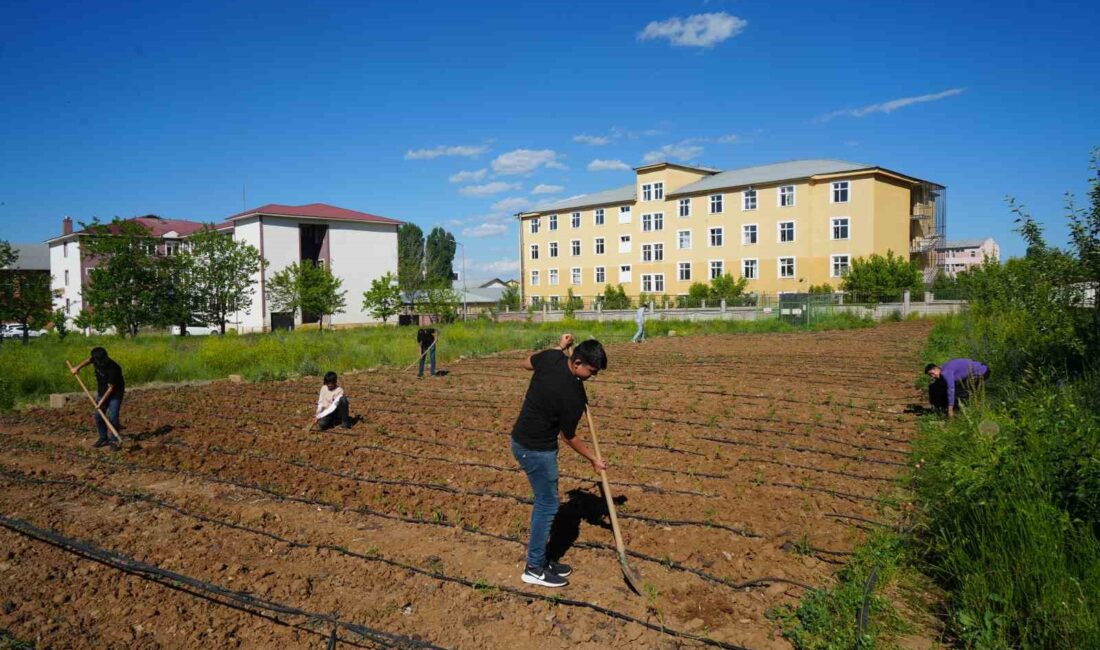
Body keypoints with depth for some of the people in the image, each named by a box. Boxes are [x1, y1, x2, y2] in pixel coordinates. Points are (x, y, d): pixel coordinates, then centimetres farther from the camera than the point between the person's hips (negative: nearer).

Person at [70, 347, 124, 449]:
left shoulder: (113, 369, -33)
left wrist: (102, 401, -21)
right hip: (101, 392, 7)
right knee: (98, 416, 9)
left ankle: (114, 441, -1)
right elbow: (88, 359, 13)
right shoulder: (95, 359, -15)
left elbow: (111, 388, -24)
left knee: (112, 417, -13)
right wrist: (78, 367, 8)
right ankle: (103, 438, 23)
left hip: (115, 394, -7)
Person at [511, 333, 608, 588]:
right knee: (548, 504, 2)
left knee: (545, 501, 18)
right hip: (536, 449, -9)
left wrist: (559, 347, 15)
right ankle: (534, 569, 14)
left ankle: (540, 558, 28)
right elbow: (569, 437, -12)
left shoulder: (550, 356, -9)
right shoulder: (573, 395, -27)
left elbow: (527, 363, 15)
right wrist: (594, 459, 2)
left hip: (524, 438, 9)